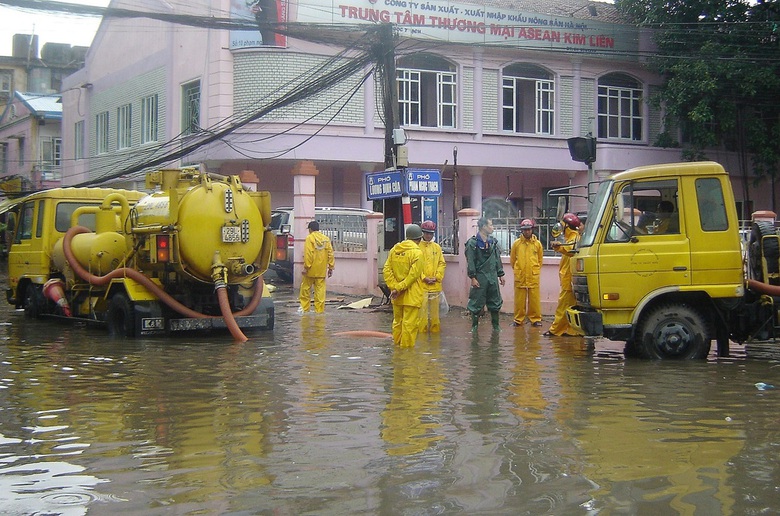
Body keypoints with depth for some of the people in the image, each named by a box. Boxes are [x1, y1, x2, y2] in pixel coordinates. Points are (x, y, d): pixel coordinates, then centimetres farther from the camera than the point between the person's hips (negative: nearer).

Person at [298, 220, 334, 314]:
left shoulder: (310, 238, -8)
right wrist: (331, 267, 9)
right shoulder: (326, 239, 6)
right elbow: (330, 254, 5)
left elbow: (308, 254, -15)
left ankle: (304, 308, 12)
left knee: (305, 289, 9)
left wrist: (306, 267, -13)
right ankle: (319, 310, 3)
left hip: (311, 271, -4)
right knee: (320, 290, 4)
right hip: (321, 271, 4)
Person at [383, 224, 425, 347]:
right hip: (411, 296, -6)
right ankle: (407, 347, 0)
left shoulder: (394, 250, 6)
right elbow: (413, 275, -18)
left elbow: (387, 270, 0)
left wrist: (393, 286, -6)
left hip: (396, 296, 6)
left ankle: (397, 344, 26)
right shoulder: (417, 253, -13)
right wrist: (399, 288, -14)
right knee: (410, 323, -1)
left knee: (398, 321, 17)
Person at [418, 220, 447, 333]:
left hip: (435, 285, 4)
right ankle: (422, 331, 1)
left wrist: (437, 277, -3)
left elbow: (442, 263, 10)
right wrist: (424, 278, -12)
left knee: (435, 310, 9)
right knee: (422, 311, -5)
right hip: (421, 285, -4)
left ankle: (435, 331, 18)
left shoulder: (437, 247, 11)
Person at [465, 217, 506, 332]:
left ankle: (496, 325, 21)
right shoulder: (473, 243, -8)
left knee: (495, 303, 10)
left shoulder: (493, 242, 11)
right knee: (477, 303, 0)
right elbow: (470, 261, -11)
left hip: (492, 277, 6)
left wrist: (500, 275, 13)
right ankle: (474, 326, 12)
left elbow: (497, 259, 16)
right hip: (480, 277, -6)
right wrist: (473, 278, -15)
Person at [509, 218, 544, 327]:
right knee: (519, 299, 3)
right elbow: (512, 260, 14)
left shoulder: (537, 244, 5)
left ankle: (535, 319, 9)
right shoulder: (516, 243, 4)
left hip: (534, 277, 0)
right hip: (520, 277, 0)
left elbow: (540, 260, 16)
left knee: (534, 299, 1)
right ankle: (518, 319, 11)